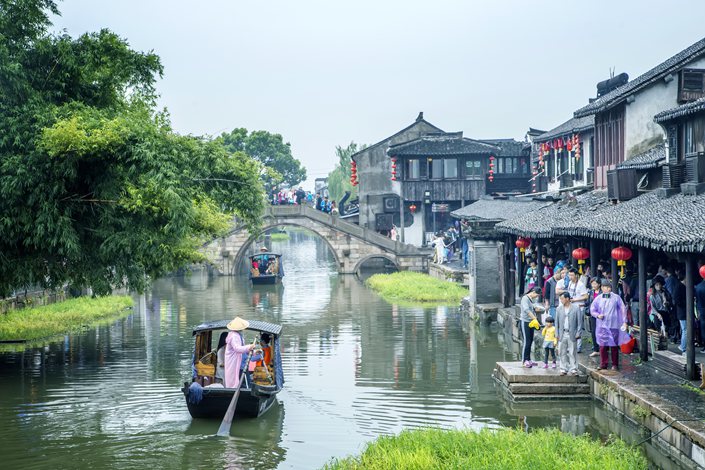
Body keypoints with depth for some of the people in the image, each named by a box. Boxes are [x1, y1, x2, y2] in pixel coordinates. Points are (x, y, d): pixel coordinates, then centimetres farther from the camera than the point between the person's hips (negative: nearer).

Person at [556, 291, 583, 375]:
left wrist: (578, 333, -6)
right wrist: (557, 334, 4)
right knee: (562, 352, 4)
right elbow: (557, 322, 10)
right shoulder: (559, 309, 9)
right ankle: (564, 369, 12)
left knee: (573, 353, 1)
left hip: (572, 334, -3)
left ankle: (573, 369, 7)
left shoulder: (576, 308, -1)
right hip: (562, 334, 3)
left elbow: (579, 321, -1)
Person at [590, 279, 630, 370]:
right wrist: (598, 315, -7)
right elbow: (592, 310, 13)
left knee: (614, 345, 1)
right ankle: (603, 364, 9)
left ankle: (615, 364, 11)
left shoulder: (616, 298, 2)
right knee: (603, 346, 0)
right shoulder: (598, 299, 7)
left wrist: (624, 322, 1)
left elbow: (623, 309, 5)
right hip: (602, 326, 1)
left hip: (614, 326, -1)